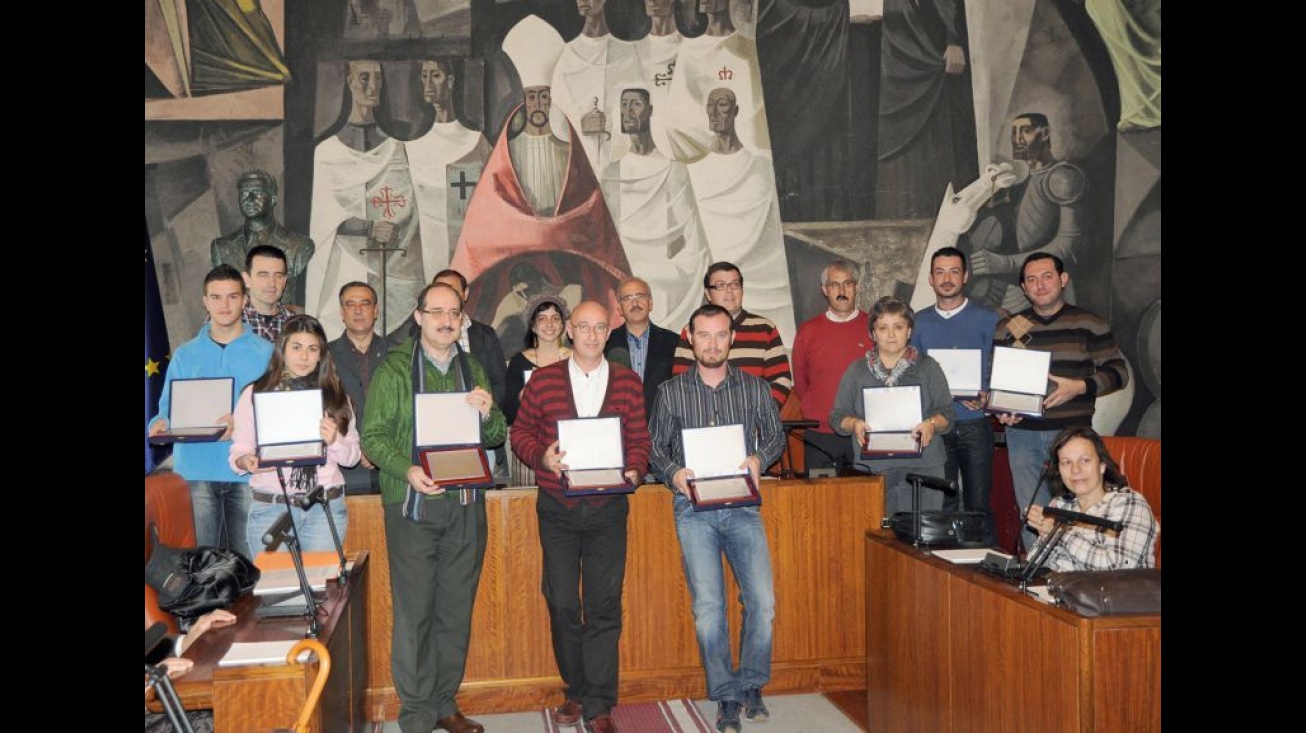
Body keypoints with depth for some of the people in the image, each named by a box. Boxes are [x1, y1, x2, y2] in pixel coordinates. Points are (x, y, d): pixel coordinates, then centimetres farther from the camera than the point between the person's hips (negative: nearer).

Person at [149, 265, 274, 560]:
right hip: (195, 470, 2)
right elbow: (169, 408, 11)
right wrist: (161, 424, -11)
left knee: (246, 558, 2)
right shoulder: (184, 355, 11)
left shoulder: (265, 353, 4)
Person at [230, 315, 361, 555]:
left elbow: (352, 456, 9)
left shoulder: (335, 396, 10)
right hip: (270, 507, -1)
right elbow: (238, 450, 4)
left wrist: (334, 441, -10)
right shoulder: (255, 393, 7)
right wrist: (246, 462, -17)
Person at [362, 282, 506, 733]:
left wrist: (487, 415, -9)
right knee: (414, 611, -1)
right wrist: (406, 470, -22)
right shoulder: (394, 368, 0)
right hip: (413, 504, -4)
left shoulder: (472, 369, 12)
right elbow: (373, 435, -5)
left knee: (457, 610, 10)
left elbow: (497, 437, 13)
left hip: (465, 505, 4)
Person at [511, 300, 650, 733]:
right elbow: (521, 432, 7)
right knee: (562, 602, 7)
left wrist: (634, 470, -11)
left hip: (608, 507, 0)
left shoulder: (629, 383, 5)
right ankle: (576, 691, 25)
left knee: (604, 605, -1)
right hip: (557, 507, 1)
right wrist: (542, 457, -12)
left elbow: (639, 440, 8)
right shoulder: (542, 380, 3)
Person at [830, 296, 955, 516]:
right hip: (873, 470, 0)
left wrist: (932, 423, -13)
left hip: (922, 467, 0)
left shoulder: (928, 368, 12)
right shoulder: (857, 371, 13)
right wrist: (853, 423, -10)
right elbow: (837, 416, 12)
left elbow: (947, 413, 9)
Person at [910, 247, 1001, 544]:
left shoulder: (987, 319, 5)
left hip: (974, 424, -2)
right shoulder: (919, 322, 11)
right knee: (941, 504, 5)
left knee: (978, 503, 0)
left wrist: (985, 396, -16)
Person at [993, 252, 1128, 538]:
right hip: (1023, 433, 2)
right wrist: (1001, 411, -5)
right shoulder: (1008, 329, 10)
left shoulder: (1090, 324, 5)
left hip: (1073, 432, -2)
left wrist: (1080, 387, -14)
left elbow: (1118, 372, 3)